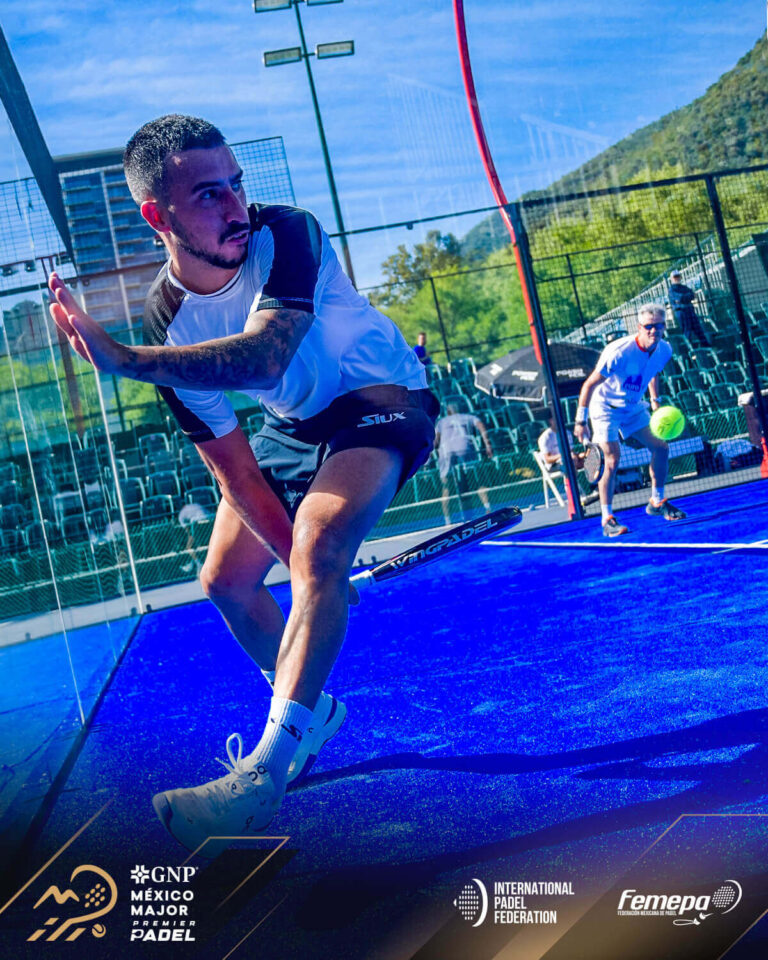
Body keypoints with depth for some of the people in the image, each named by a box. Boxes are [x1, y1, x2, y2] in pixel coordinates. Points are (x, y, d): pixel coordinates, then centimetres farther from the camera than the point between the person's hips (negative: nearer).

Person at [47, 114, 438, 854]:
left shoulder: (285, 235, -29)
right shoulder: (165, 320, -17)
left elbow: (265, 356, -48)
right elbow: (232, 466, -14)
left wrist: (124, 361, -58)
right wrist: (312, 575, -20)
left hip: (381, 402, -6)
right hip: (294, 424, 6)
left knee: (320, 541, -32)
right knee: (224, 580, 8)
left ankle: (267, 771, -35)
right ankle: (310, 712, 34)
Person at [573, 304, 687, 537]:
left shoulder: (664, 350, -10)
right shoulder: (619, 352, -31)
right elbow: (589, 384, -24)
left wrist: (656, 402, 11)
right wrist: (581, 421, -24)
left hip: (633, 407, 7)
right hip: (605, 407, -7)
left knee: (660, 448, 4)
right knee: (612, 460, -16)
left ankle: (657, 502, 22)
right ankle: (607, 519, -9)